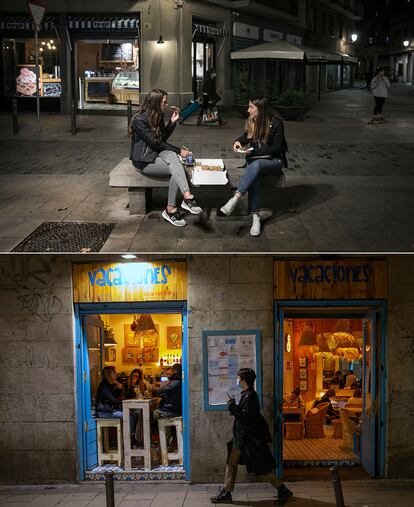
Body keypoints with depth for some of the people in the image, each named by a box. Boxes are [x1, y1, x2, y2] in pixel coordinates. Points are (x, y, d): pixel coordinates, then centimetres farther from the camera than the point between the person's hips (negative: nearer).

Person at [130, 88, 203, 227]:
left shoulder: (157, 117, 8)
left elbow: (163, 138, 14)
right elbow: (155, 144, -19)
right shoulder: (140, 120, -19)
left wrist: (173, 122, 2)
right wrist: (179, 151, -16)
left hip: (156, 154, 7)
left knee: (171, 155, -29)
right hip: (143, 161, -7)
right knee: (176, 170, -28)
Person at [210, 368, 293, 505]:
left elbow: (246, 417, -26)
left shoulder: (250, 396, -21)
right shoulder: (246, 394, 10)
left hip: (250, 439, -10)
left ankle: (283, 491, 8)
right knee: (231, 464, 12)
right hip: (242, 437, 10)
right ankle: (226, 493, 19)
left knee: (263, 468, -2)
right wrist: (235, 410, 6)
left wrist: (232, 405, -19)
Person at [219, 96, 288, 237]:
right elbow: (246, 137, 22)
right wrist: (238, 141, -2)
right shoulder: (251, 122, 5)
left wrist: (253, 151, -18)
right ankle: (256, 217, -37)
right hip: (254, 159, 4)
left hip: (274, 160, -4)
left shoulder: (276, 123, -11)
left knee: (255, 164, -39)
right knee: (254, 177, -33)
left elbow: (276, 148, -13)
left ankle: (234, 199, -46)